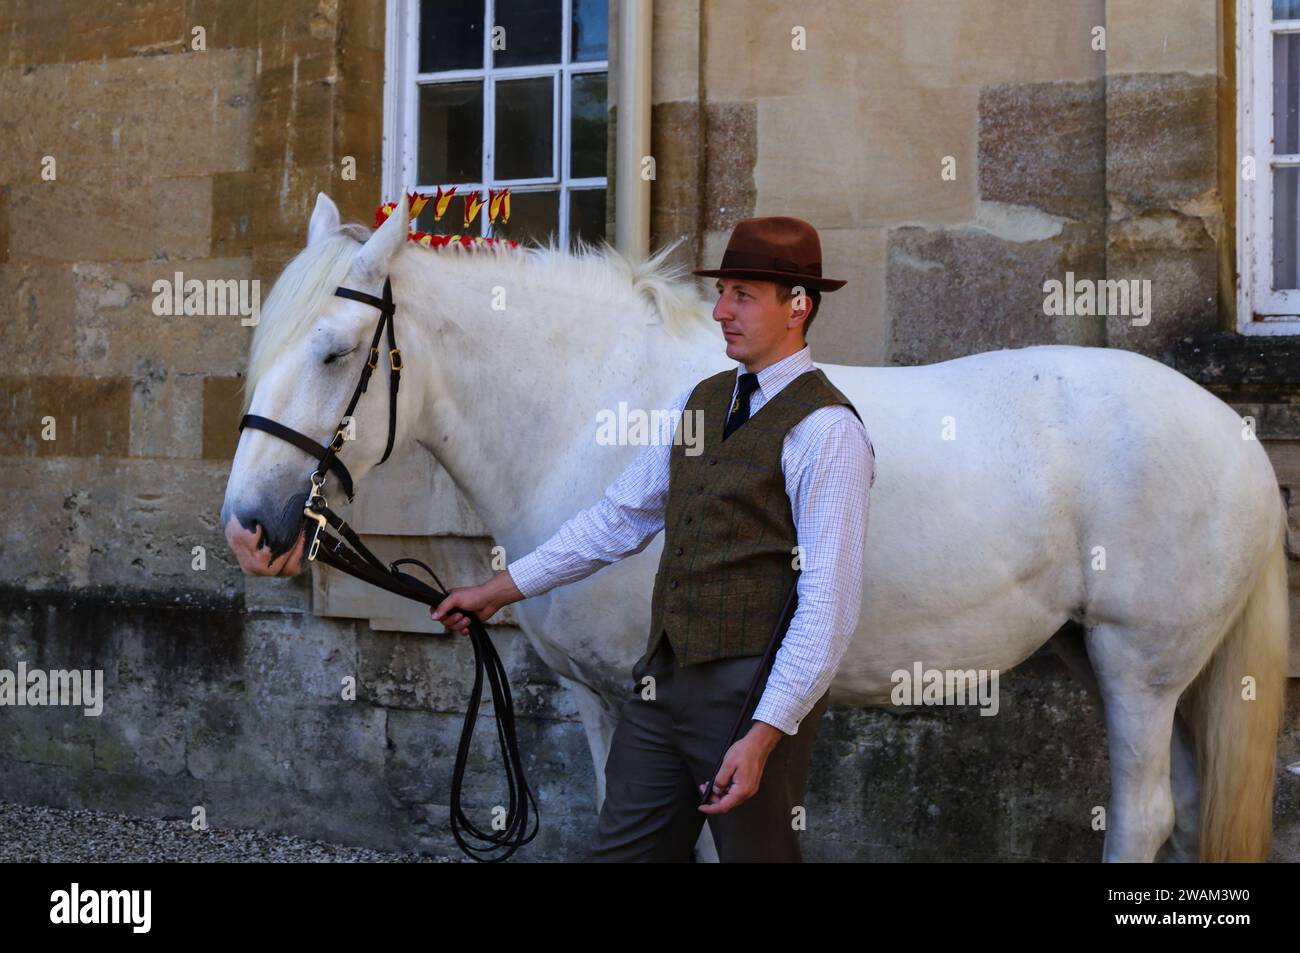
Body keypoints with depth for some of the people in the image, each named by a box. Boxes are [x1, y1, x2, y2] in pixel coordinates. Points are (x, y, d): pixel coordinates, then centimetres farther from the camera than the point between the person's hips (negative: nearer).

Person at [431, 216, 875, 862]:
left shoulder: (825, 429, -13)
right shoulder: (701, 400, 12)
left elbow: (828, 601, -18)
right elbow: (621, 517, 17)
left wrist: (765, 733, -23)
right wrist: (499, 591, 17)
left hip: (752, 688, -7)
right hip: (664, 676, 8)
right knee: (619, 851, 13)